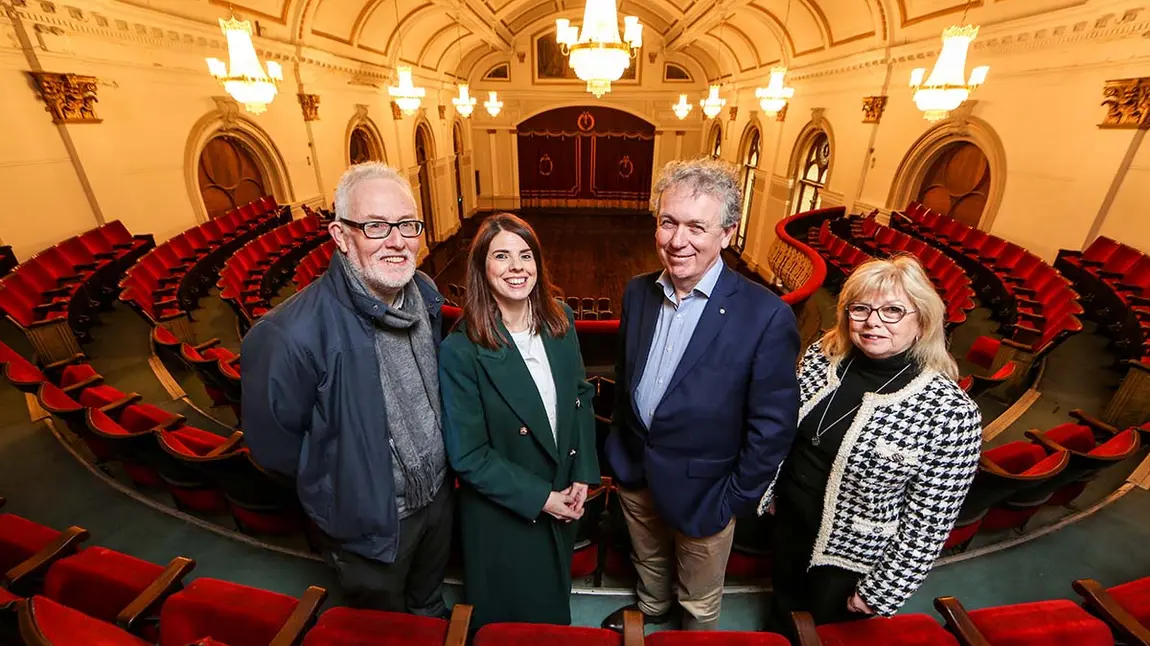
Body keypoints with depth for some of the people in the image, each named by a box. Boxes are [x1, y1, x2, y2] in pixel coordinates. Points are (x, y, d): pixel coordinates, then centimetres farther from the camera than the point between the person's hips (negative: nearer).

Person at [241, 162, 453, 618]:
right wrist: (340, 485, -3)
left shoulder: (425, 293, -12)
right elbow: (273, 442, -17)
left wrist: (434, 469, 9)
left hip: (439, 493, 5)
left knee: (429, 602, 34)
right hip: (370, 522, -4)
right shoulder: (293, 334, -33)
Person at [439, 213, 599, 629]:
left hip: (564, 498, 5)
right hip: (502, 511, -4)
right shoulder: (461, 350, -24)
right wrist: (540, 498, -16)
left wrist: (583, 473, -5)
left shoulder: (560, 319, -9)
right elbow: (468, 455, -19)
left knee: (554, 599, 31)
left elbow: (581, 395, 1)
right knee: (505, 615, 23)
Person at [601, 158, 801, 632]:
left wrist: (736, 499, -11)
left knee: (699, 602, 24)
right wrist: (620, 445, 8)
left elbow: (772, 427, -17)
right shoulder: (638, 292, -8)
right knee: (647, 564, 33)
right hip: (634, 474, 5)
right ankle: (650, 611, 64)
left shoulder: (766, 316, -24)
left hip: (702, 491, -4)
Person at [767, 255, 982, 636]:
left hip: (853, 559, -3)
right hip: (788, 522, 4)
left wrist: (881, 594, -10)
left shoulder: (951, 414, -26)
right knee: (783, 612, 30)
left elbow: (929, 524, -18)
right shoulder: (821, 355, -14)